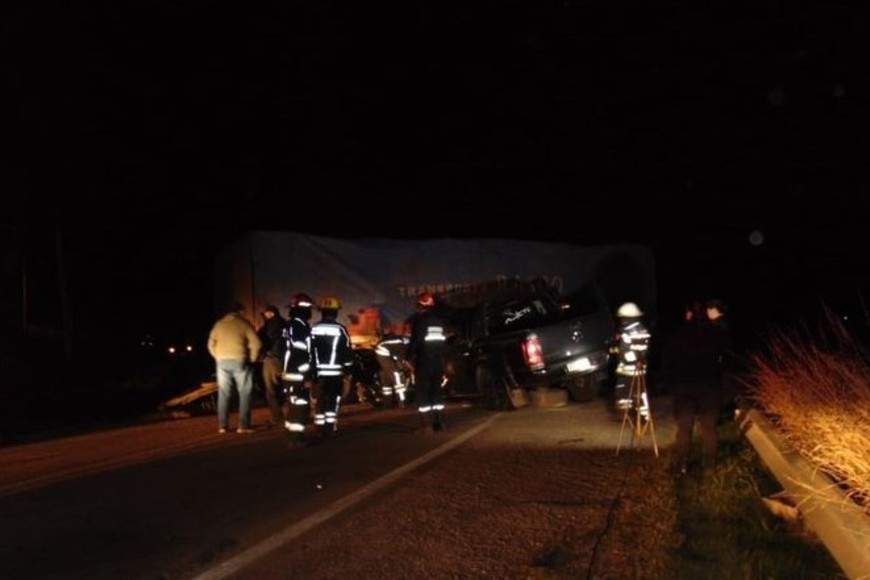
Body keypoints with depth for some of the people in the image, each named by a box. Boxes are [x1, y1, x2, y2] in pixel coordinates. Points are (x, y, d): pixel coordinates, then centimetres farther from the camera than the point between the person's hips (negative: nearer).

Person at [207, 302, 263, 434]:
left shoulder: (219, 324, 11)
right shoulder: (244, 323, -1)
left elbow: (211, 344, 11)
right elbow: (256, 344, -8)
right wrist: (252, 358, 4)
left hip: (222, 361, 4)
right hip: (239, 360, -4)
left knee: (223, 394, 10)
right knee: (244, 393, 4)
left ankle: (223, 425, 9)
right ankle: (243, 425, -2)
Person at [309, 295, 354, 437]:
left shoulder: (313, 329, 2)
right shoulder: (340, 329, -7)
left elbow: (308, 351, 4)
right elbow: (347, 352, -6)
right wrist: (348, 371, 3)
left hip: (318, 372, 3)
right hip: (335, 372, -3)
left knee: (320, 400, 10)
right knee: (333, 399, 4)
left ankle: (321, 427, 11)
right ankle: (331, 427, 2)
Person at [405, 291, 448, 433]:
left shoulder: (419, 320, -10)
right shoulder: (439, 321, 10)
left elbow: (415, 341, -17)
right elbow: (445, 342, 12)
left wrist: (408, 356, -4)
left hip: (423, 362, -6)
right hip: (439, 361, 6)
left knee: (422, 393, -3)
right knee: (437, 392, 13)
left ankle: (427, 425, -8)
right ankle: (440, 423, 11)